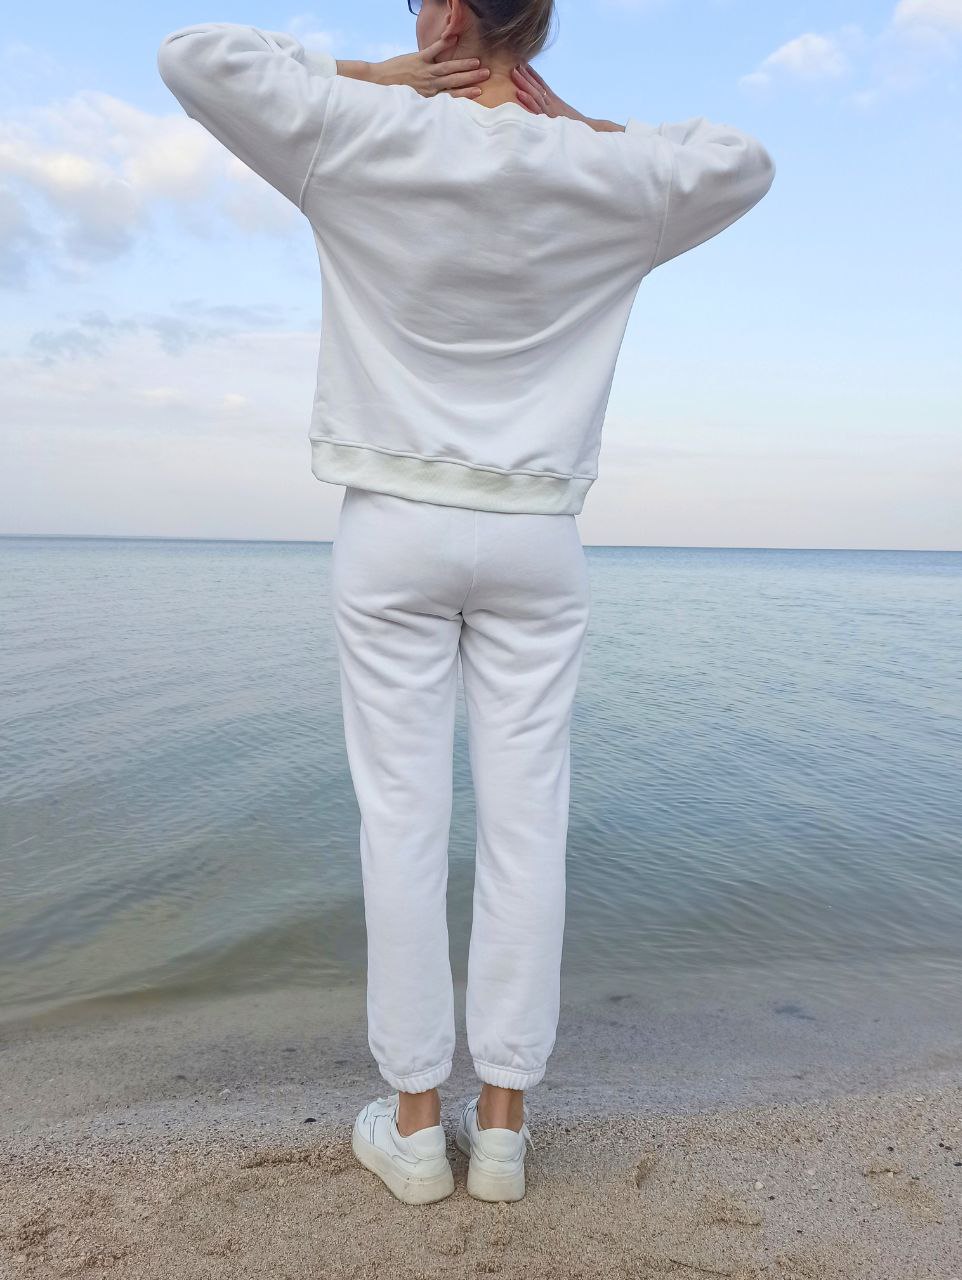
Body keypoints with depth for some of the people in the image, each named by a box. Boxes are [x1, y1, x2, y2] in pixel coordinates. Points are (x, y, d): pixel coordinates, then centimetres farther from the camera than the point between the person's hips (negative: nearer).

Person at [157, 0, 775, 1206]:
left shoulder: (364, 140, -2)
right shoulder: (598, 178, 4)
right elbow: (743, 161, 20)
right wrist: (581, 124, 11)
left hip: (394, 529, -1)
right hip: (535, 540, 2)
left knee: (402, 816, 3)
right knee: (525, 820, 4)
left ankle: (415, 1120, 14)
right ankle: (501, 1119, 15)